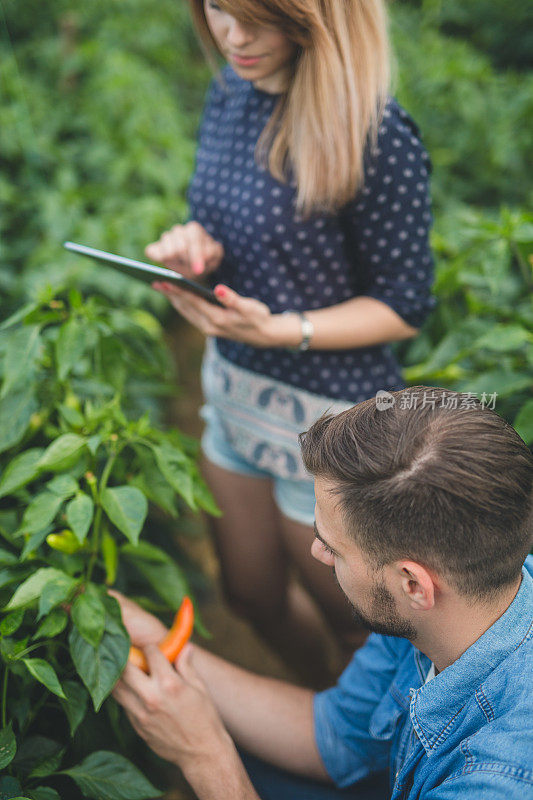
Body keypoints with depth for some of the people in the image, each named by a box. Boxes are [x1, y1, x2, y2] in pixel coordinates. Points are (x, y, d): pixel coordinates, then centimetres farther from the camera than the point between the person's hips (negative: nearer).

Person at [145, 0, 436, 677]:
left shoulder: (378, 137, -25)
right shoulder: (230, 94, -1)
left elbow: (404, 308, -17)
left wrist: (279, 330, -29)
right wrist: (197, 247, -12)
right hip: (233, 389, 8)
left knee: (351, 621, 18)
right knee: (252, 597, 26)